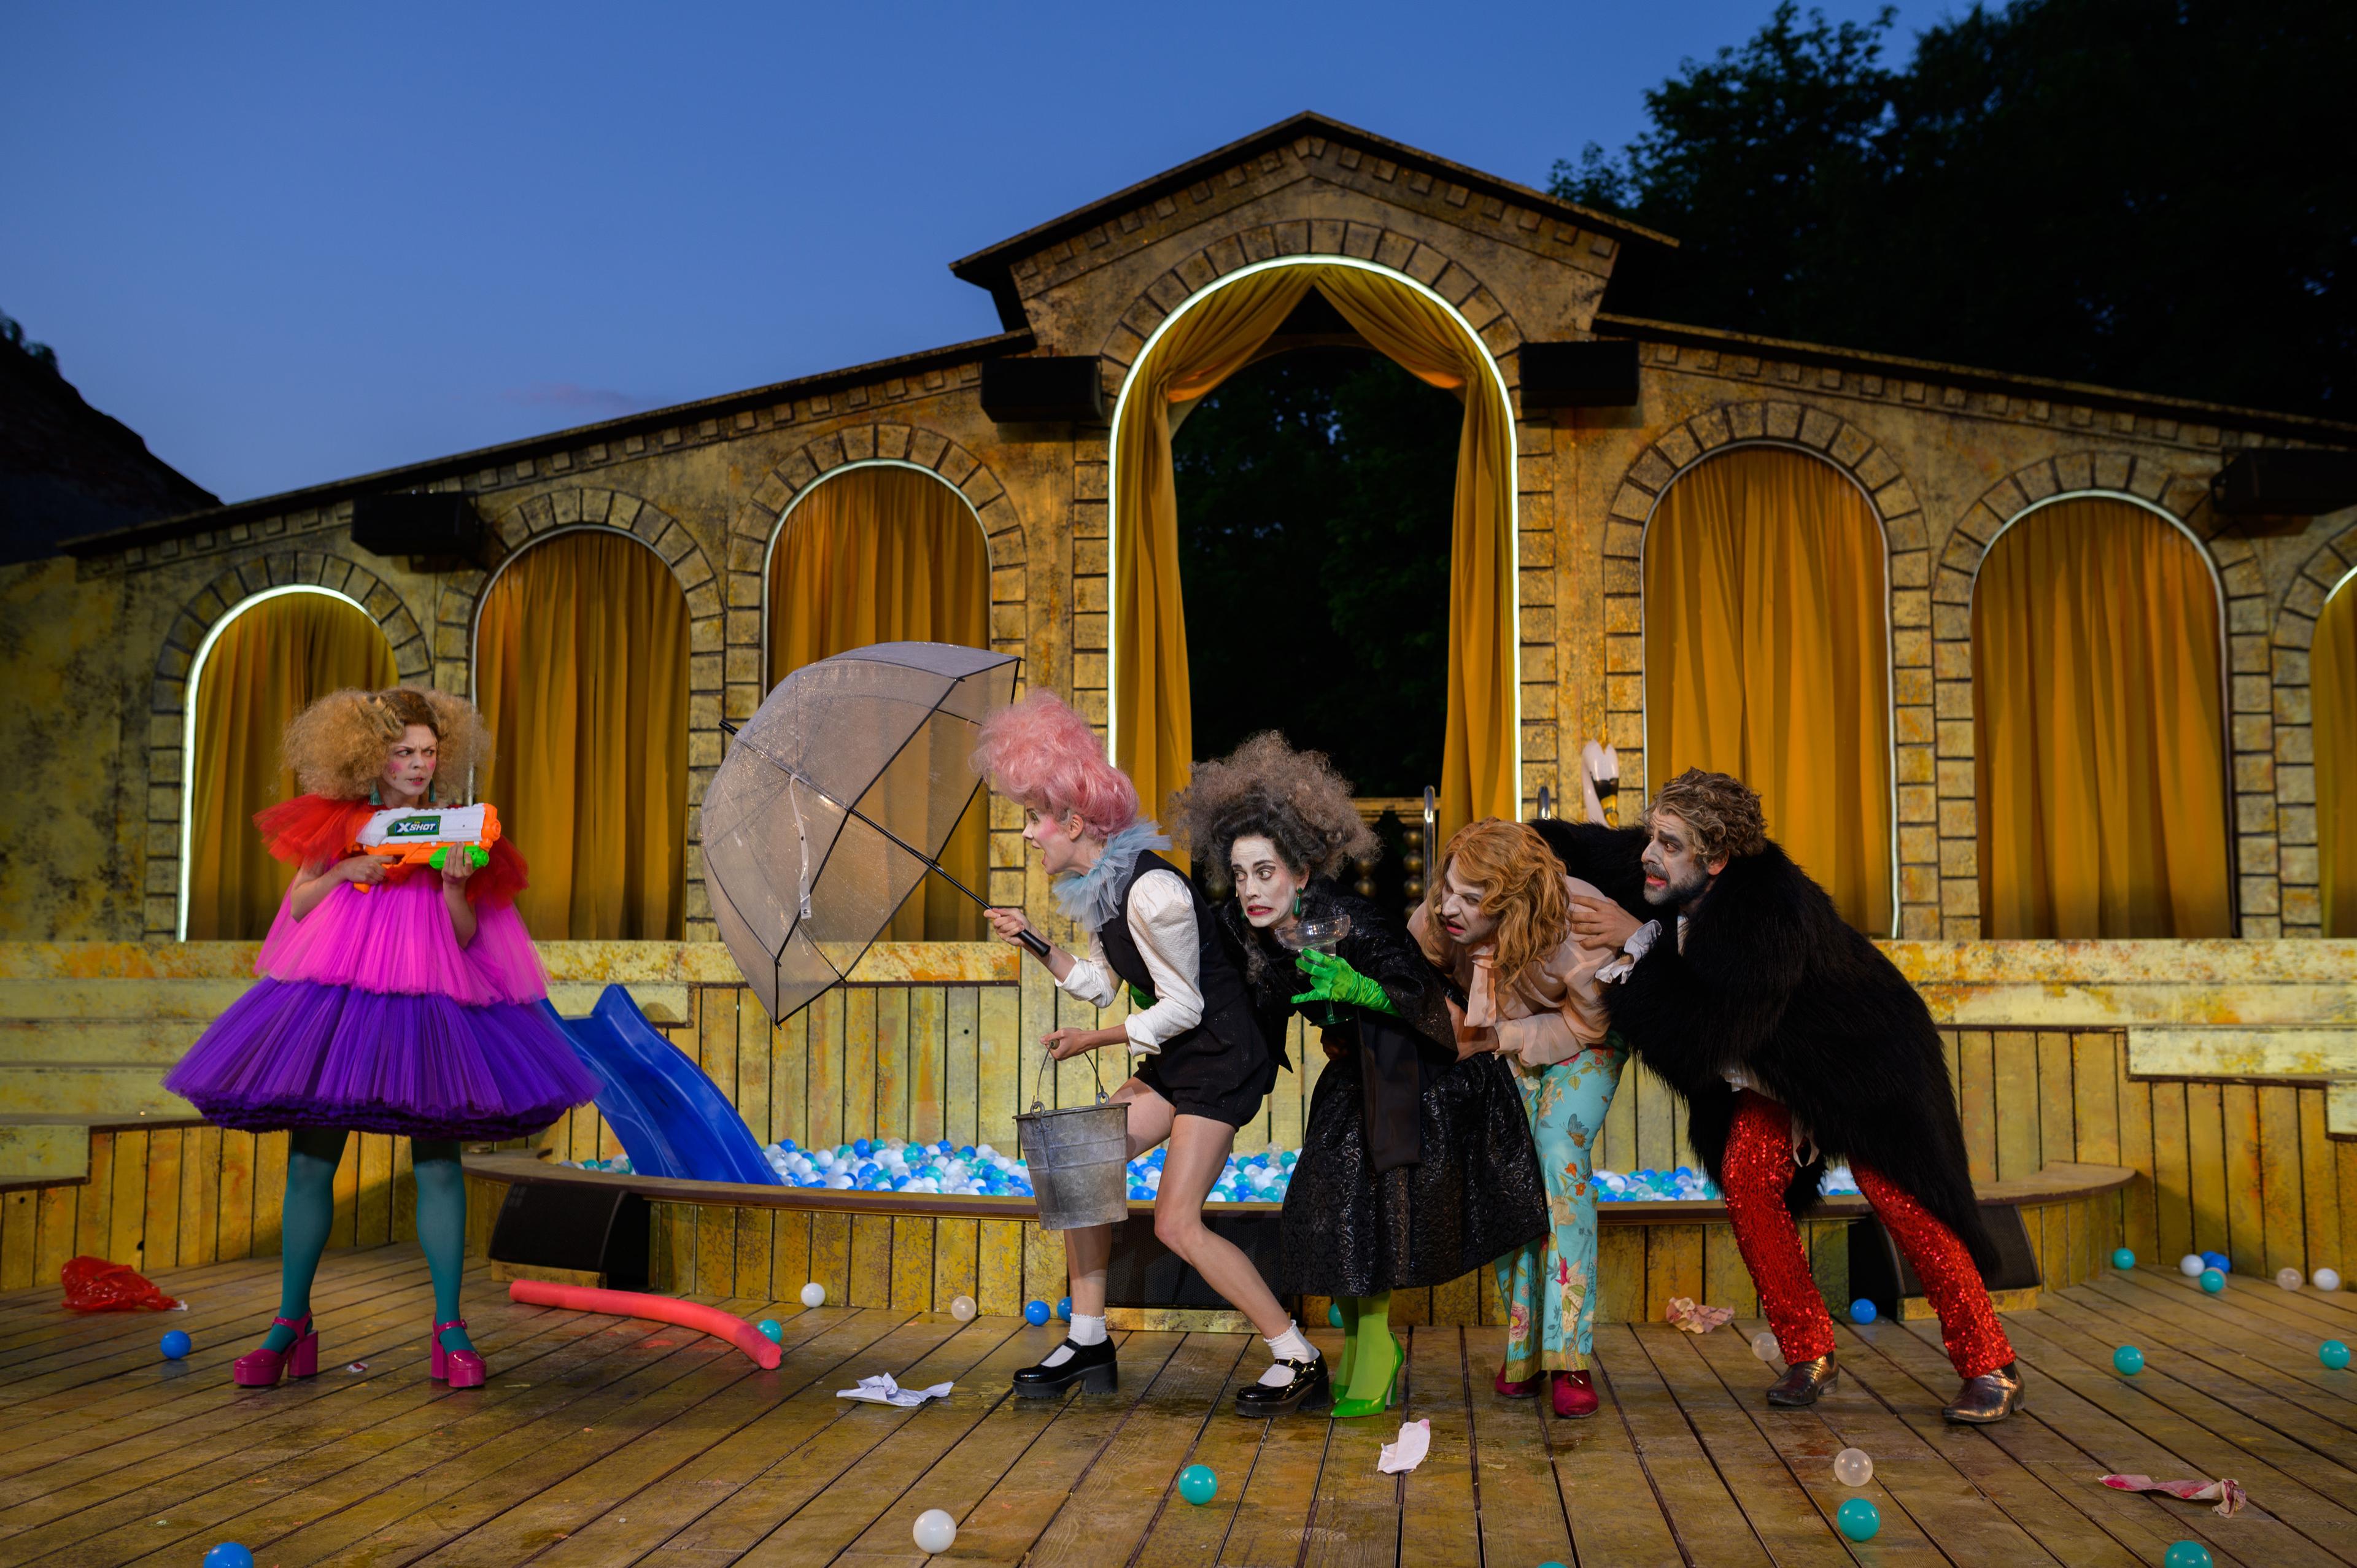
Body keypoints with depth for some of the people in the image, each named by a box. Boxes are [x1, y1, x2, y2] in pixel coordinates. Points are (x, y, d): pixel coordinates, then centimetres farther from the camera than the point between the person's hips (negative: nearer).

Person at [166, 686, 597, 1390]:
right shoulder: (334, 822, 8)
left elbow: (466, 937, 5)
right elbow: (297, 908, 9)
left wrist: (455, 885, -13)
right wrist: (341, 872, -7)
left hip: (426, 1005, -1)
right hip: (334, 997, 1)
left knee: (438, 1164, -3)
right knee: (310, 1161, 3)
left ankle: (449, 1325, 6)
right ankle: (291, 1321, 17)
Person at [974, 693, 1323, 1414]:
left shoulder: (1150, 892, -24)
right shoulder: (1098, 889, 6)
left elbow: (1183, 1006, -20)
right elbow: (1101, 985, 12)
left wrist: (1095, 1041, -14)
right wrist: (1034, 942, 5)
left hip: (1221, 1062, -10)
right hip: (1172, 1061, 10)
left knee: (1177, 1223, -12)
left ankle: (1300, 1360, -1)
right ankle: (1088, 1343, 17)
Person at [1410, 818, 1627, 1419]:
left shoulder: (1577, 929, -38)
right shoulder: (1437, 919, -29)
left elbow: (1587, 1025, -19)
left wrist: (1498, 1038, -24)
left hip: (1582, 1044, -3)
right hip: (1504, 1045, 3)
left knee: (1560, 1153, -22)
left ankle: (1570, 1358, -18)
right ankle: (1524, 1346, 6)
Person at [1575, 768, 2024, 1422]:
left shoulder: (1775, 910, -39)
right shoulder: (1675, 890, -16)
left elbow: (1711, 1022, -41)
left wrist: (1639, 942, -38)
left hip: (1863, 1061, -7)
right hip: (1775, 1071, 7)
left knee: (1901, 1196, -11)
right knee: (1746, 1179, -9)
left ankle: (1989, 1367, 4)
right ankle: (1809, 1354, 5)